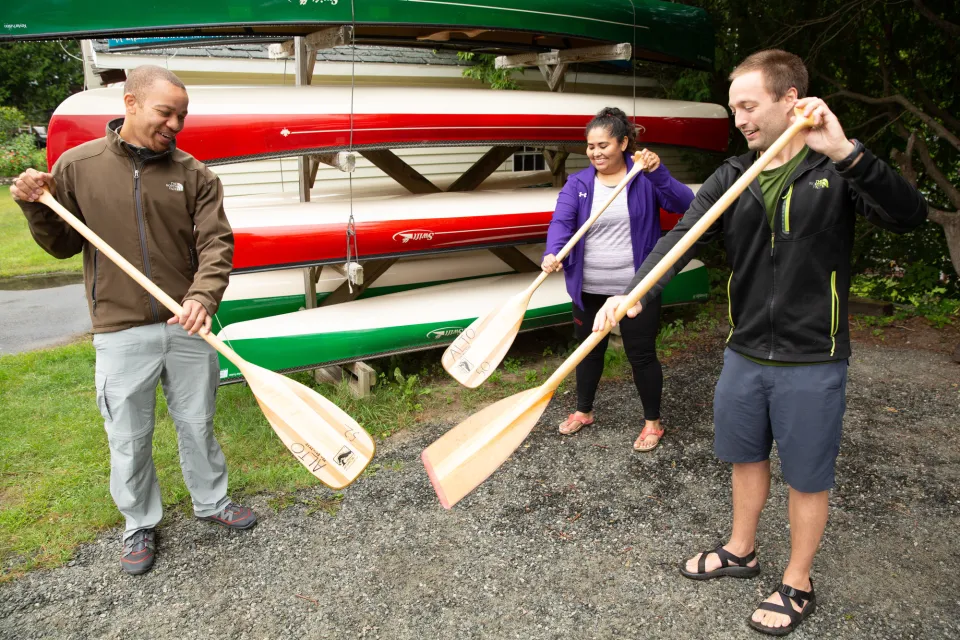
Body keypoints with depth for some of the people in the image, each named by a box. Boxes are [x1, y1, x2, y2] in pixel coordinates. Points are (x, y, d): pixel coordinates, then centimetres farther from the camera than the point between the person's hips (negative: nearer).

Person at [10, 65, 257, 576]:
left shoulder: (193, 174, -1)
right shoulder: (77, 165, 0)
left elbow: (216, 243, -9)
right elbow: (63, 245, 8)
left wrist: (203, 296, -26)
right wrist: (36, 207, -11)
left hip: (187, 326, 1)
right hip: (121, 332, 0)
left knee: (198, 424, 16)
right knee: (129, 440, 11)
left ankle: (212, 502, 37)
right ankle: (140, 525, 32)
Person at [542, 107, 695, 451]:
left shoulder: (645, 178, -4)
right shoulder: (578, 183, 0)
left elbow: (685, 204, -17)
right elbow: (561, 221, -14)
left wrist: (658, 173, -32)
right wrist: (553, 254, -34)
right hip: (589, 290, 3)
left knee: (641, 355, 7)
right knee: (589, 350, 18)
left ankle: (652, 421, 27)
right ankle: (583, 411, 39)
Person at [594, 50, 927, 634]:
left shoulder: (838, 169, -10)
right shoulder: (733, 176, 1)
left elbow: (910, 215, -25)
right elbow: (682, 237, -11)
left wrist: (845, 153, -39)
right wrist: (635, 293, -29)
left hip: (812, 362, -4)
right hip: (745, 352, 5)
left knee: (807, 477, 10)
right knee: (747, 456, 21)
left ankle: (797, 586, 32)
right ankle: (741, 551, 44)